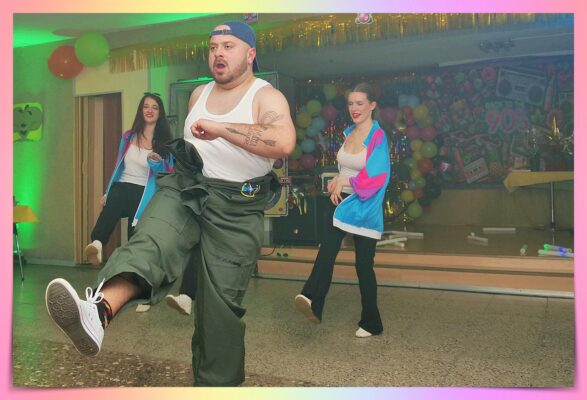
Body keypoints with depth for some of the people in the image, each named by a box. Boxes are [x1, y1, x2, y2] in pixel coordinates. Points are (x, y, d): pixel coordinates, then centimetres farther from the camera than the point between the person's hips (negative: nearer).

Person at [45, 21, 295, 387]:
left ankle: (217, 382, 13)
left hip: (236, 208, -4)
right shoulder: (199, 93, 14)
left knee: (221, 301, -3)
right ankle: (99, 310, -53)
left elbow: (284, 142, -28)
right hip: (185, 188, 4)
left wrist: (220, 128, -30)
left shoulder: (267, 97, -6)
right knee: (151, 240, -29)